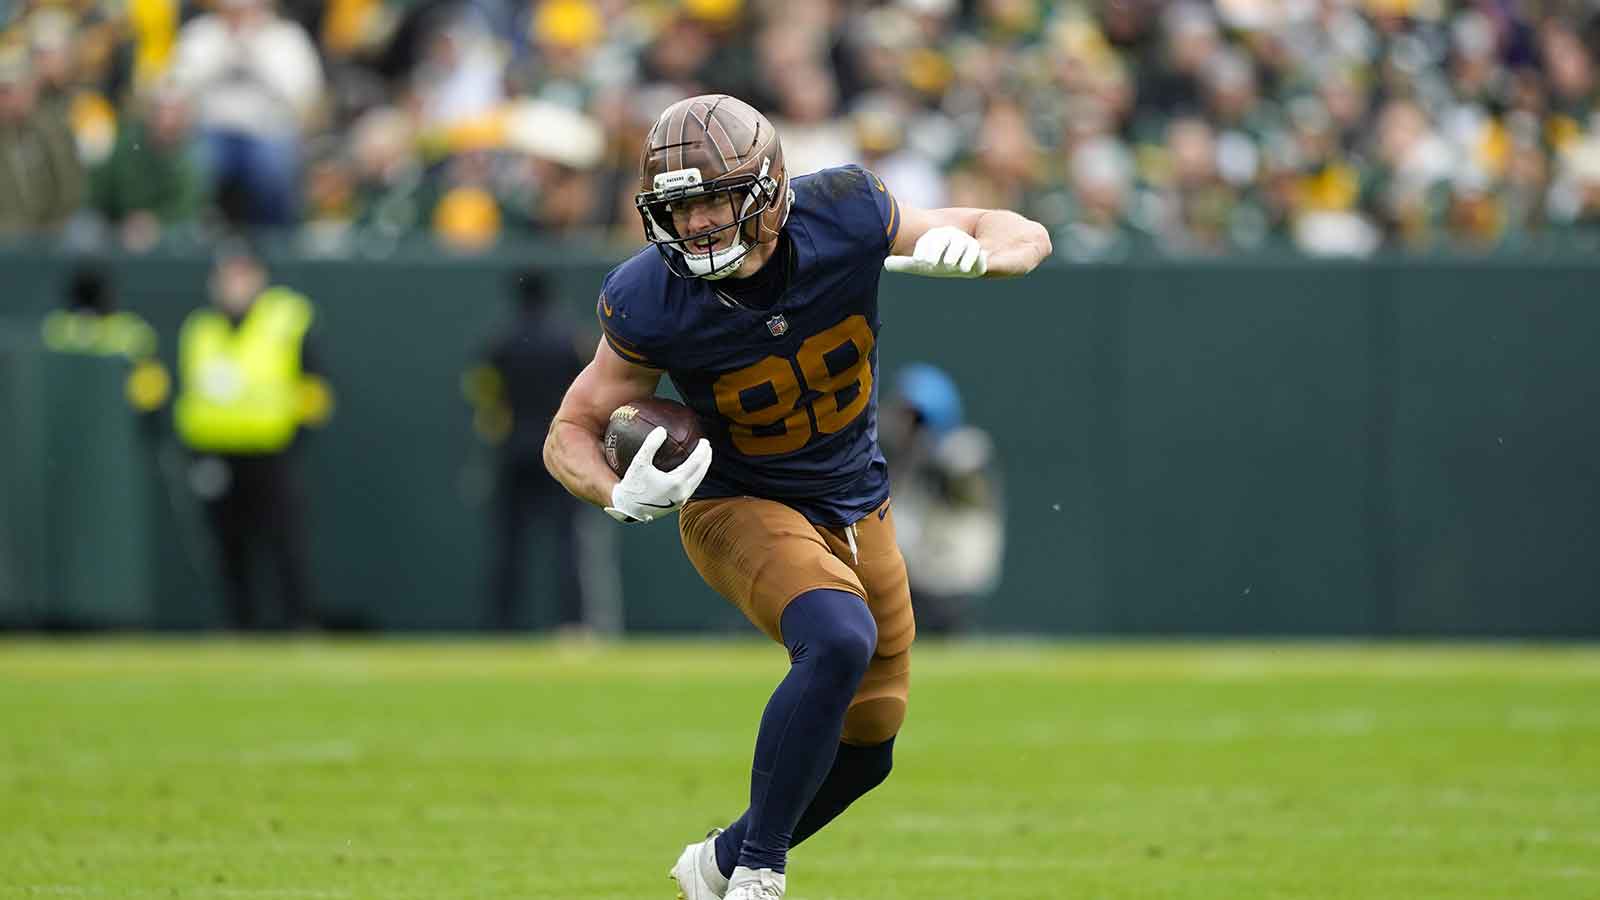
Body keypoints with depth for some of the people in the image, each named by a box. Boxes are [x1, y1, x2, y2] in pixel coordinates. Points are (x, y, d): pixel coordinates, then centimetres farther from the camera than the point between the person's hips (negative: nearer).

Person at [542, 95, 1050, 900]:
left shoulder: (844, 215, -22)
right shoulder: (650, 303, -25)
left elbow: (1026, 237, -12)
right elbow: (570, 433, -13)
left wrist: (968, 251, -36)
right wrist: (621, 496, -34)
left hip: (857, 507, 4)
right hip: (739, 507, -4)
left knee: (865, 749, 11)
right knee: (840, 640, -34)